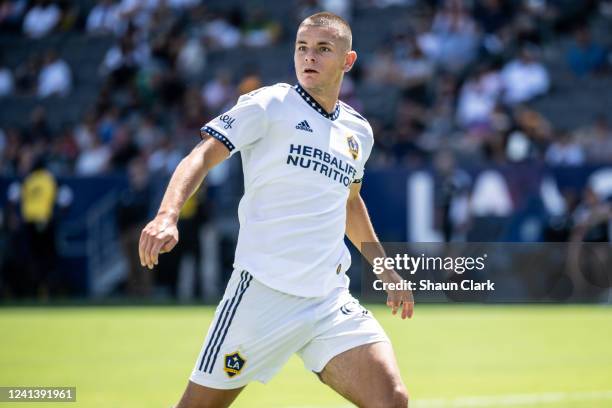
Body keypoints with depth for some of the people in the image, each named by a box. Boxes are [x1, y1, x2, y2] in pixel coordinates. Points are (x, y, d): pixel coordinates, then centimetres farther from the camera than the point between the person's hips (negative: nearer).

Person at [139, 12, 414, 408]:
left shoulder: (359, 130, 15)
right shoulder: (269, 104, -2)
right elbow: (204, 155, -13)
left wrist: (385, 268, 31)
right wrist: (167, 216, -30)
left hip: (332, 300, 5)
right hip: (263, 295, -4)